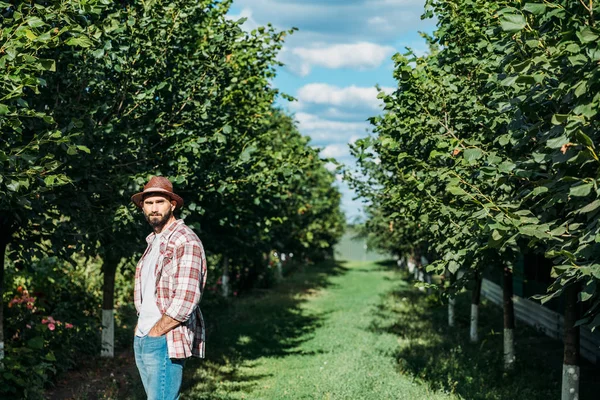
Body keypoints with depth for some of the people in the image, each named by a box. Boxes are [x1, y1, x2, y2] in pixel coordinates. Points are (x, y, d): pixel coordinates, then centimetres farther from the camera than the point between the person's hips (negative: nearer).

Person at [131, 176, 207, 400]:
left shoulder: (185, 242, -11)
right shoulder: (153, 241, 18)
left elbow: (186, 300, -19)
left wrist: (155, 332, -14)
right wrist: (141, 328, 11)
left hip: (166, 340, -9)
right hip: (142, 340, 9)